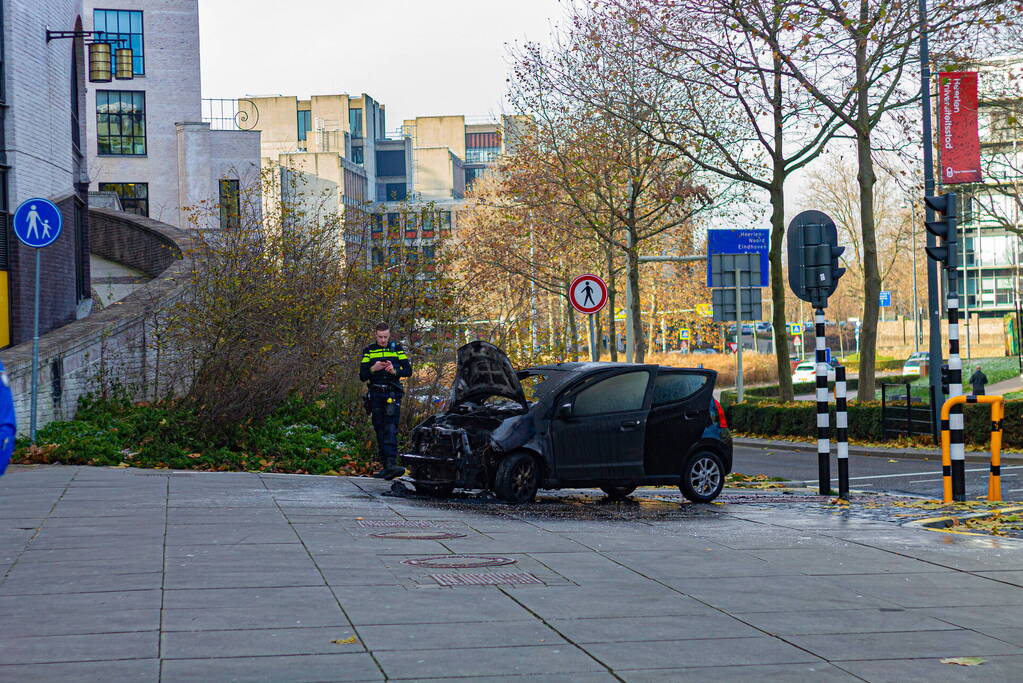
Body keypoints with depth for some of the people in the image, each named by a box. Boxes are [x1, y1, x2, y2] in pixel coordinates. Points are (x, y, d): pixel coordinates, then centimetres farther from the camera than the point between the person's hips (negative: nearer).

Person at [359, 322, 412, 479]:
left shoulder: (397, 349, 9)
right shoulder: (369, 351, 11)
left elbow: (408, 371, 4)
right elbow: (362, 376, 5)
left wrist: (394, 371, -15)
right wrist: (373, 369, -15)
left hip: (392, 394, -2)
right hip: (376, 394, 2)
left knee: (390, 429, -16)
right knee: (380, 430, 4)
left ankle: (391, 463, -28)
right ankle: (385, 465, 8)